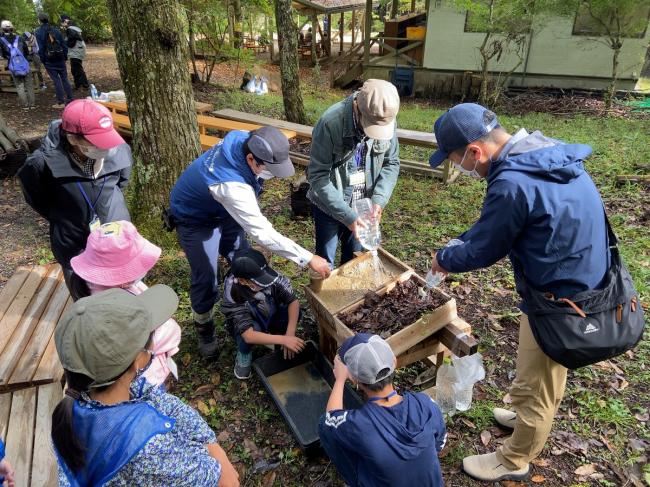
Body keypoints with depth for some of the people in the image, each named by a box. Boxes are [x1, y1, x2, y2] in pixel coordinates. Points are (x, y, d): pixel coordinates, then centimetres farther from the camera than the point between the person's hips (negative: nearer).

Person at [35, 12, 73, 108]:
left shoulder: (38, 33, -5)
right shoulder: (56, 31, 2)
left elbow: (40, 48, -7)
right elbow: (63, 44, 3)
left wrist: (43, 60, 2)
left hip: (49, 60, -3)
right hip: (60, 58, 3)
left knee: (56, 80, 0)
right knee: (64, 78, 9)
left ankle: (61, 102, 0)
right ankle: (70, 99, 10)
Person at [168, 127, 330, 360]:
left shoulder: (244, 139, -24)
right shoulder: (231, 185, -46)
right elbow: (263, 233, -44)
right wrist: (308, 258, -40)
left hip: (224, 209, 8)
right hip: (196, 219, -7)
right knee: (205, 279, -3)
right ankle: (204, 329, 23)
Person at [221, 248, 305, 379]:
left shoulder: (271, 275, -30)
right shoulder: (234, 296, -36)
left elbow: (293, 301, -25)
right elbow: (249, 336, -41)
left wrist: (289, 334, -34)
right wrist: (284, 340, -44)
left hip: (270, 317, 3)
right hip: (243, 327, -3)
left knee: (294, 311, -25)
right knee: (254, 328, -37)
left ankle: (272, 335, 4)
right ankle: (244, 353, -3)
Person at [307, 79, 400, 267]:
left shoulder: (386, 121, -11)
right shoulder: (331, 122, -25)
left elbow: (391, 164, -1)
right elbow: (318, 176, -24)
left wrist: (379, 199, -16)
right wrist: (347, 215, -26)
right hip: (329, 205, -4)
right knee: (325, 261, 10)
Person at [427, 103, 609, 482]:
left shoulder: (512, 184, -32)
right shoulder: (545, 152, -1)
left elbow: (481, 252, -17)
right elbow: (492, 225, 10)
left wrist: (444, 258, 2)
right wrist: (458, 244, 8)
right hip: (582, 281, 9)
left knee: (535, 384, 13)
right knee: (543, 374, 30)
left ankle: (514, 461, 36)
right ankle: (530, 418, 55)